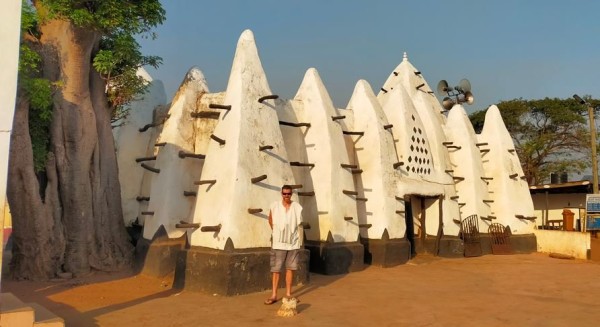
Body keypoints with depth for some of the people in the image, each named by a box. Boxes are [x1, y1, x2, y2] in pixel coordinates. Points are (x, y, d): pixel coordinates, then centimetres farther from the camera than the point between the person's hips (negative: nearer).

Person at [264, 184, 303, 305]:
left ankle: (288, 294, 18)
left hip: (293, 243, 2)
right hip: (278, 243, -1)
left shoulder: (297, 207, -4)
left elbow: (298, 224, 7)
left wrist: (294, 236, 6)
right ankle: (274, 295, 8)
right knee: (276, 269, 1)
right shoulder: (274, 206, -6)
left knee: (290, 268, 9)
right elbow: (271, 220, 10)